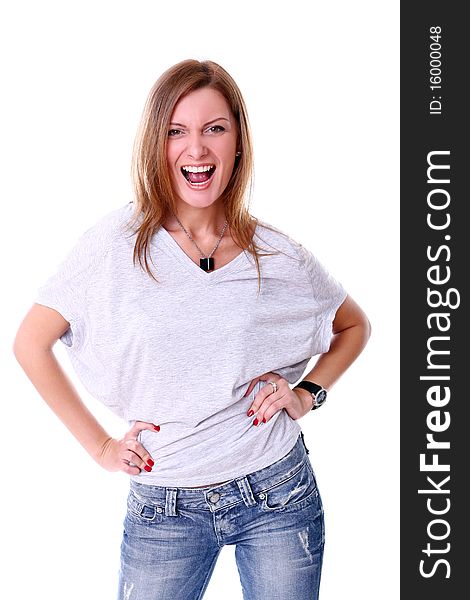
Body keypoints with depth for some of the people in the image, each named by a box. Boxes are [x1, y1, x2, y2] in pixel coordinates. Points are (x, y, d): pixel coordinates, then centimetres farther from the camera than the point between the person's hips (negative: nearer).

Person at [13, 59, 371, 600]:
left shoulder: (278, 255, -5)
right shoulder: (118, 243, -9)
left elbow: (354, 326, 13)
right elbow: (30, 343, -2)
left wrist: (307, 393, -2)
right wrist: (99, 446, -3)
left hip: (278, 495, 1)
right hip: (164, 509, 0)